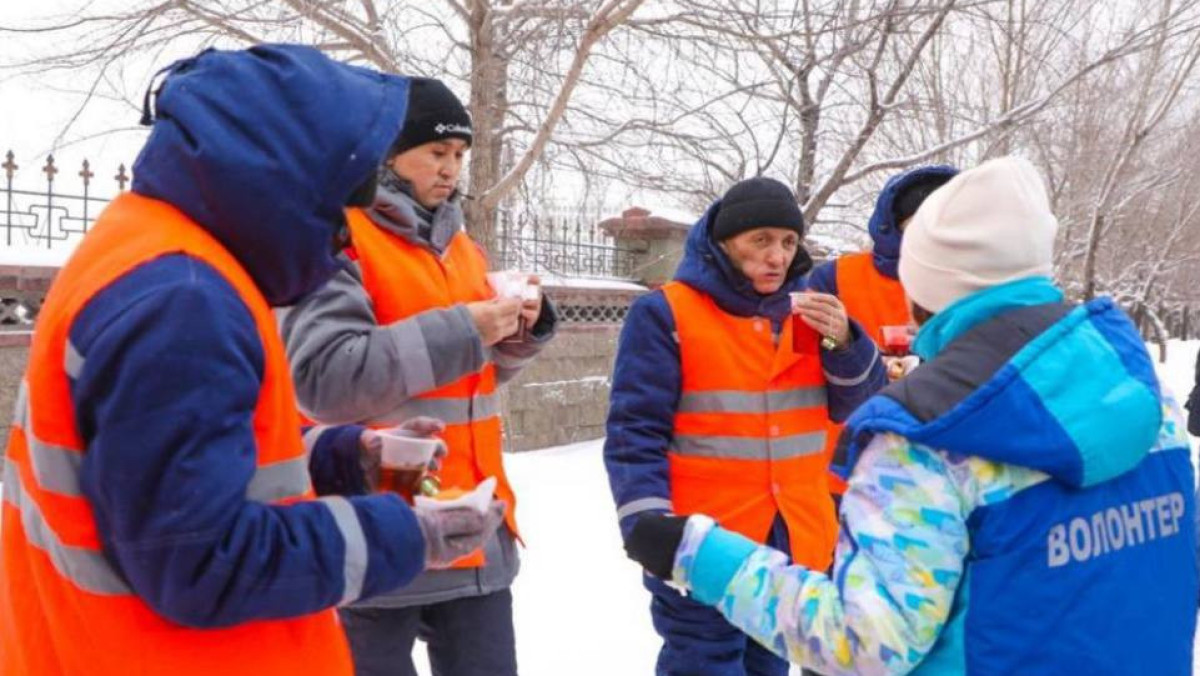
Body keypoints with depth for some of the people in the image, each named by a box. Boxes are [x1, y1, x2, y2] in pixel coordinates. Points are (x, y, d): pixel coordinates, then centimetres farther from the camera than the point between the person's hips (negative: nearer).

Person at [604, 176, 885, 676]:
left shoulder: (807, 312, 10)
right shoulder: (667, 313, -8)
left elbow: (861, 405, 8)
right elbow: (636, 432, -11)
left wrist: (844, 343, -10)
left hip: (792, 542, 6)